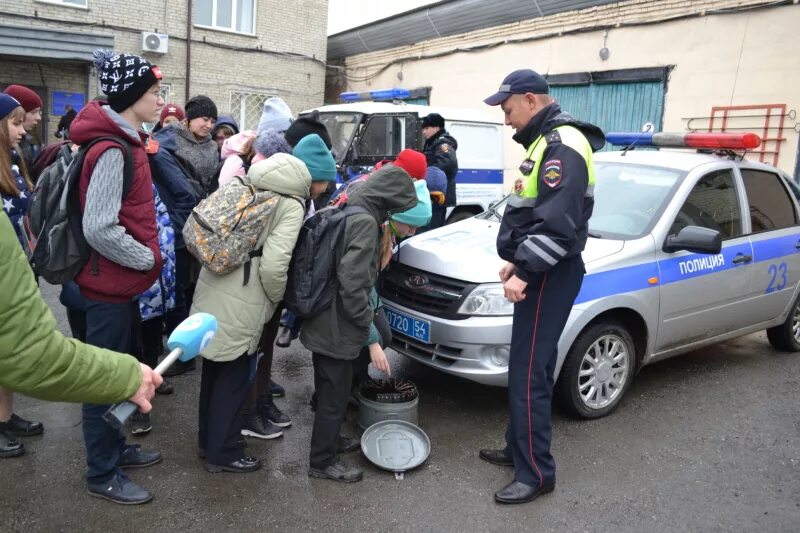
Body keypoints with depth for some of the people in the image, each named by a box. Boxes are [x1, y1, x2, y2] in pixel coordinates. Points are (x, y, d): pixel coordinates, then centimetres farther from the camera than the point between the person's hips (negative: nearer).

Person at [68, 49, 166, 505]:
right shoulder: (111, 149, -22)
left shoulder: (126, 141, 9)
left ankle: (115, 447, 37)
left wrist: (148, 255, 11)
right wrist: (148, 259, -16)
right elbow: (99, 228, -27)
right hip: (111, 283, -10)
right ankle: (102, 474, 19)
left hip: (123, 281, 10)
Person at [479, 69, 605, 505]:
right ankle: (518, 449, 28)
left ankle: (536, 473, 5)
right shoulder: (545, 141, 17)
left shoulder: (562, 145, -16)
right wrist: (517, 260, 17)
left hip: (550, 275, -10)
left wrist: (525, 273, -22)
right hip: (537, 271, 10)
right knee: (527, 368, 16)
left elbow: (557, 225, -25)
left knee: (528, 374, -6)